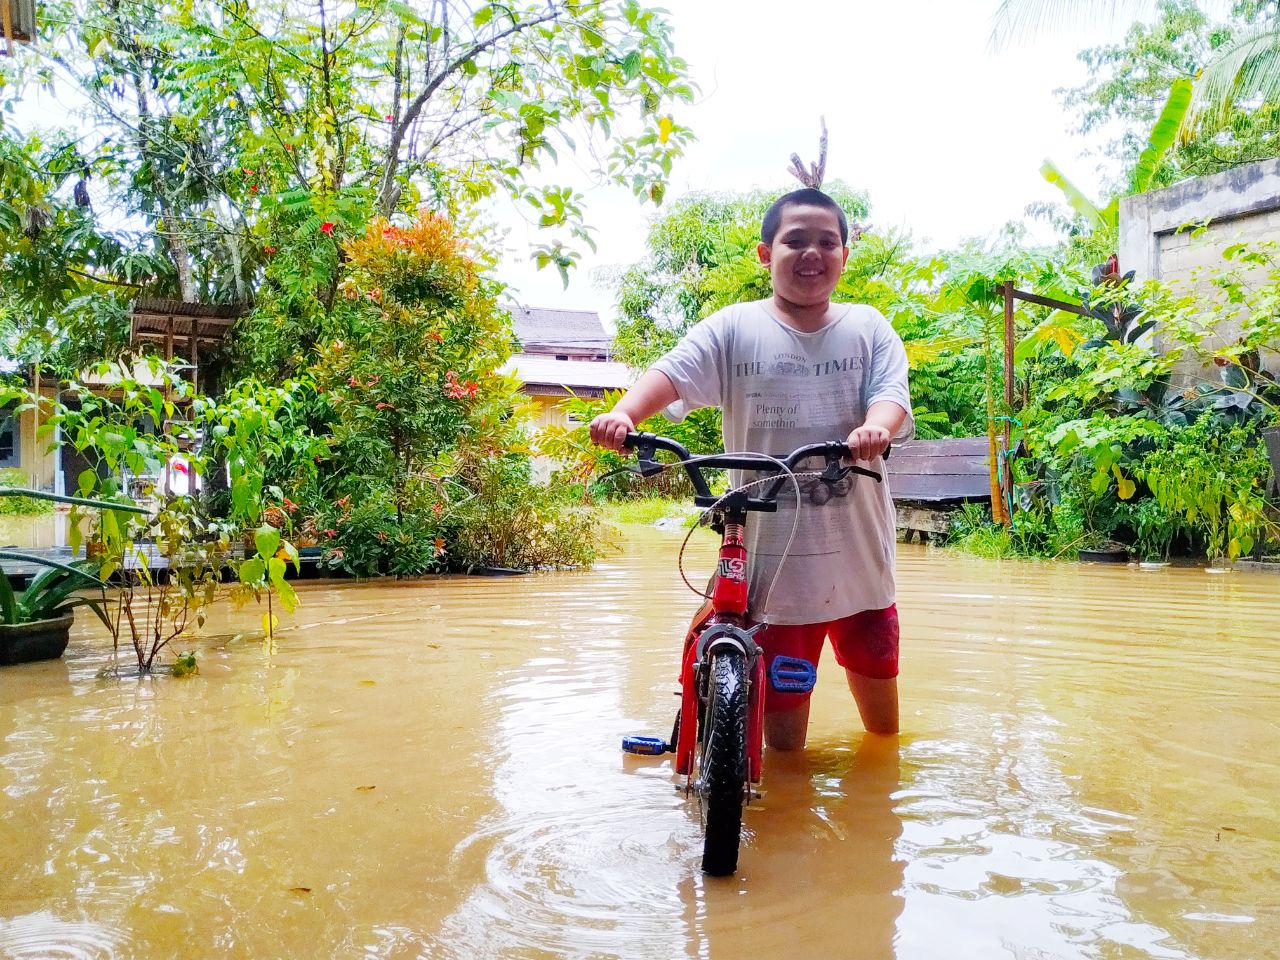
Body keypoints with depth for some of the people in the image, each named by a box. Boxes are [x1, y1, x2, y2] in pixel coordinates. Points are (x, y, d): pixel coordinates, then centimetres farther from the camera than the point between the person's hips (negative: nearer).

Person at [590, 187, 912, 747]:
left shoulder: (868, 328, 6)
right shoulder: (735, 329, 1)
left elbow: (891, 392, -7)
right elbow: (673, 372, -11)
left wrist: (875, 428, -31)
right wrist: (624, 413, -32)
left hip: (856, 551, 3)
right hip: (771, 555, -2)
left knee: (883, 725, 18)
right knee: (782, 741, 5)